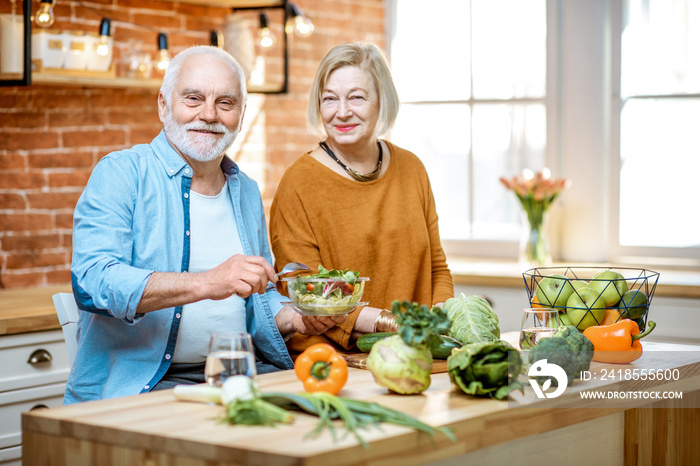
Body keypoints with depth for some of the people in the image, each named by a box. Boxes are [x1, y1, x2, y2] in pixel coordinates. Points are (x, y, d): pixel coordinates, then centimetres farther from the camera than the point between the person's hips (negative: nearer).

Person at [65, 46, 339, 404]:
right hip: (139, 383, -7)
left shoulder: (247, 192, 16)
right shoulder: (121, 174, -4)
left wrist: (293, 318, 2)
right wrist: (205, 283, -31)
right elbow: (92, 282, -20)